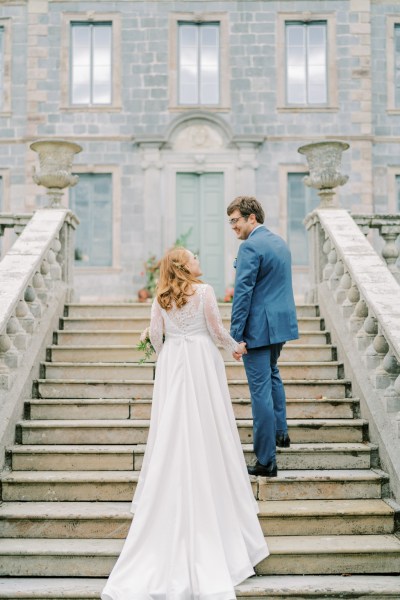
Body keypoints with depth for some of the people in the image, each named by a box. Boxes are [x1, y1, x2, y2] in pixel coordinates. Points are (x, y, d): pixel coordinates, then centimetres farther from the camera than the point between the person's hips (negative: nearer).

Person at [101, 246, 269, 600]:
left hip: (171, 362, 4)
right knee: (205, 426, 3)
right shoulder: (204, 291, -7)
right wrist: (236, 346, 14)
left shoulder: (161, 297, 4)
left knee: (173, 426, 10)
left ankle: (167, 496, 15)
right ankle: (211, 494, 9)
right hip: (201, 358, -4)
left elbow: (155, 334, 5)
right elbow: (217, 330, -4)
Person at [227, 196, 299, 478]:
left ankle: (266, 461, 0)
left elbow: (243, 292, -20)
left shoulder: (251, 246, -16)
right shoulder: (280, 242, 13)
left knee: (261, 389, -4)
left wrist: (235, 335, -18)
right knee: (272, 374, 30)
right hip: (282, 323, 9)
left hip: (259, 327, -9)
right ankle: (280, 432, 42)